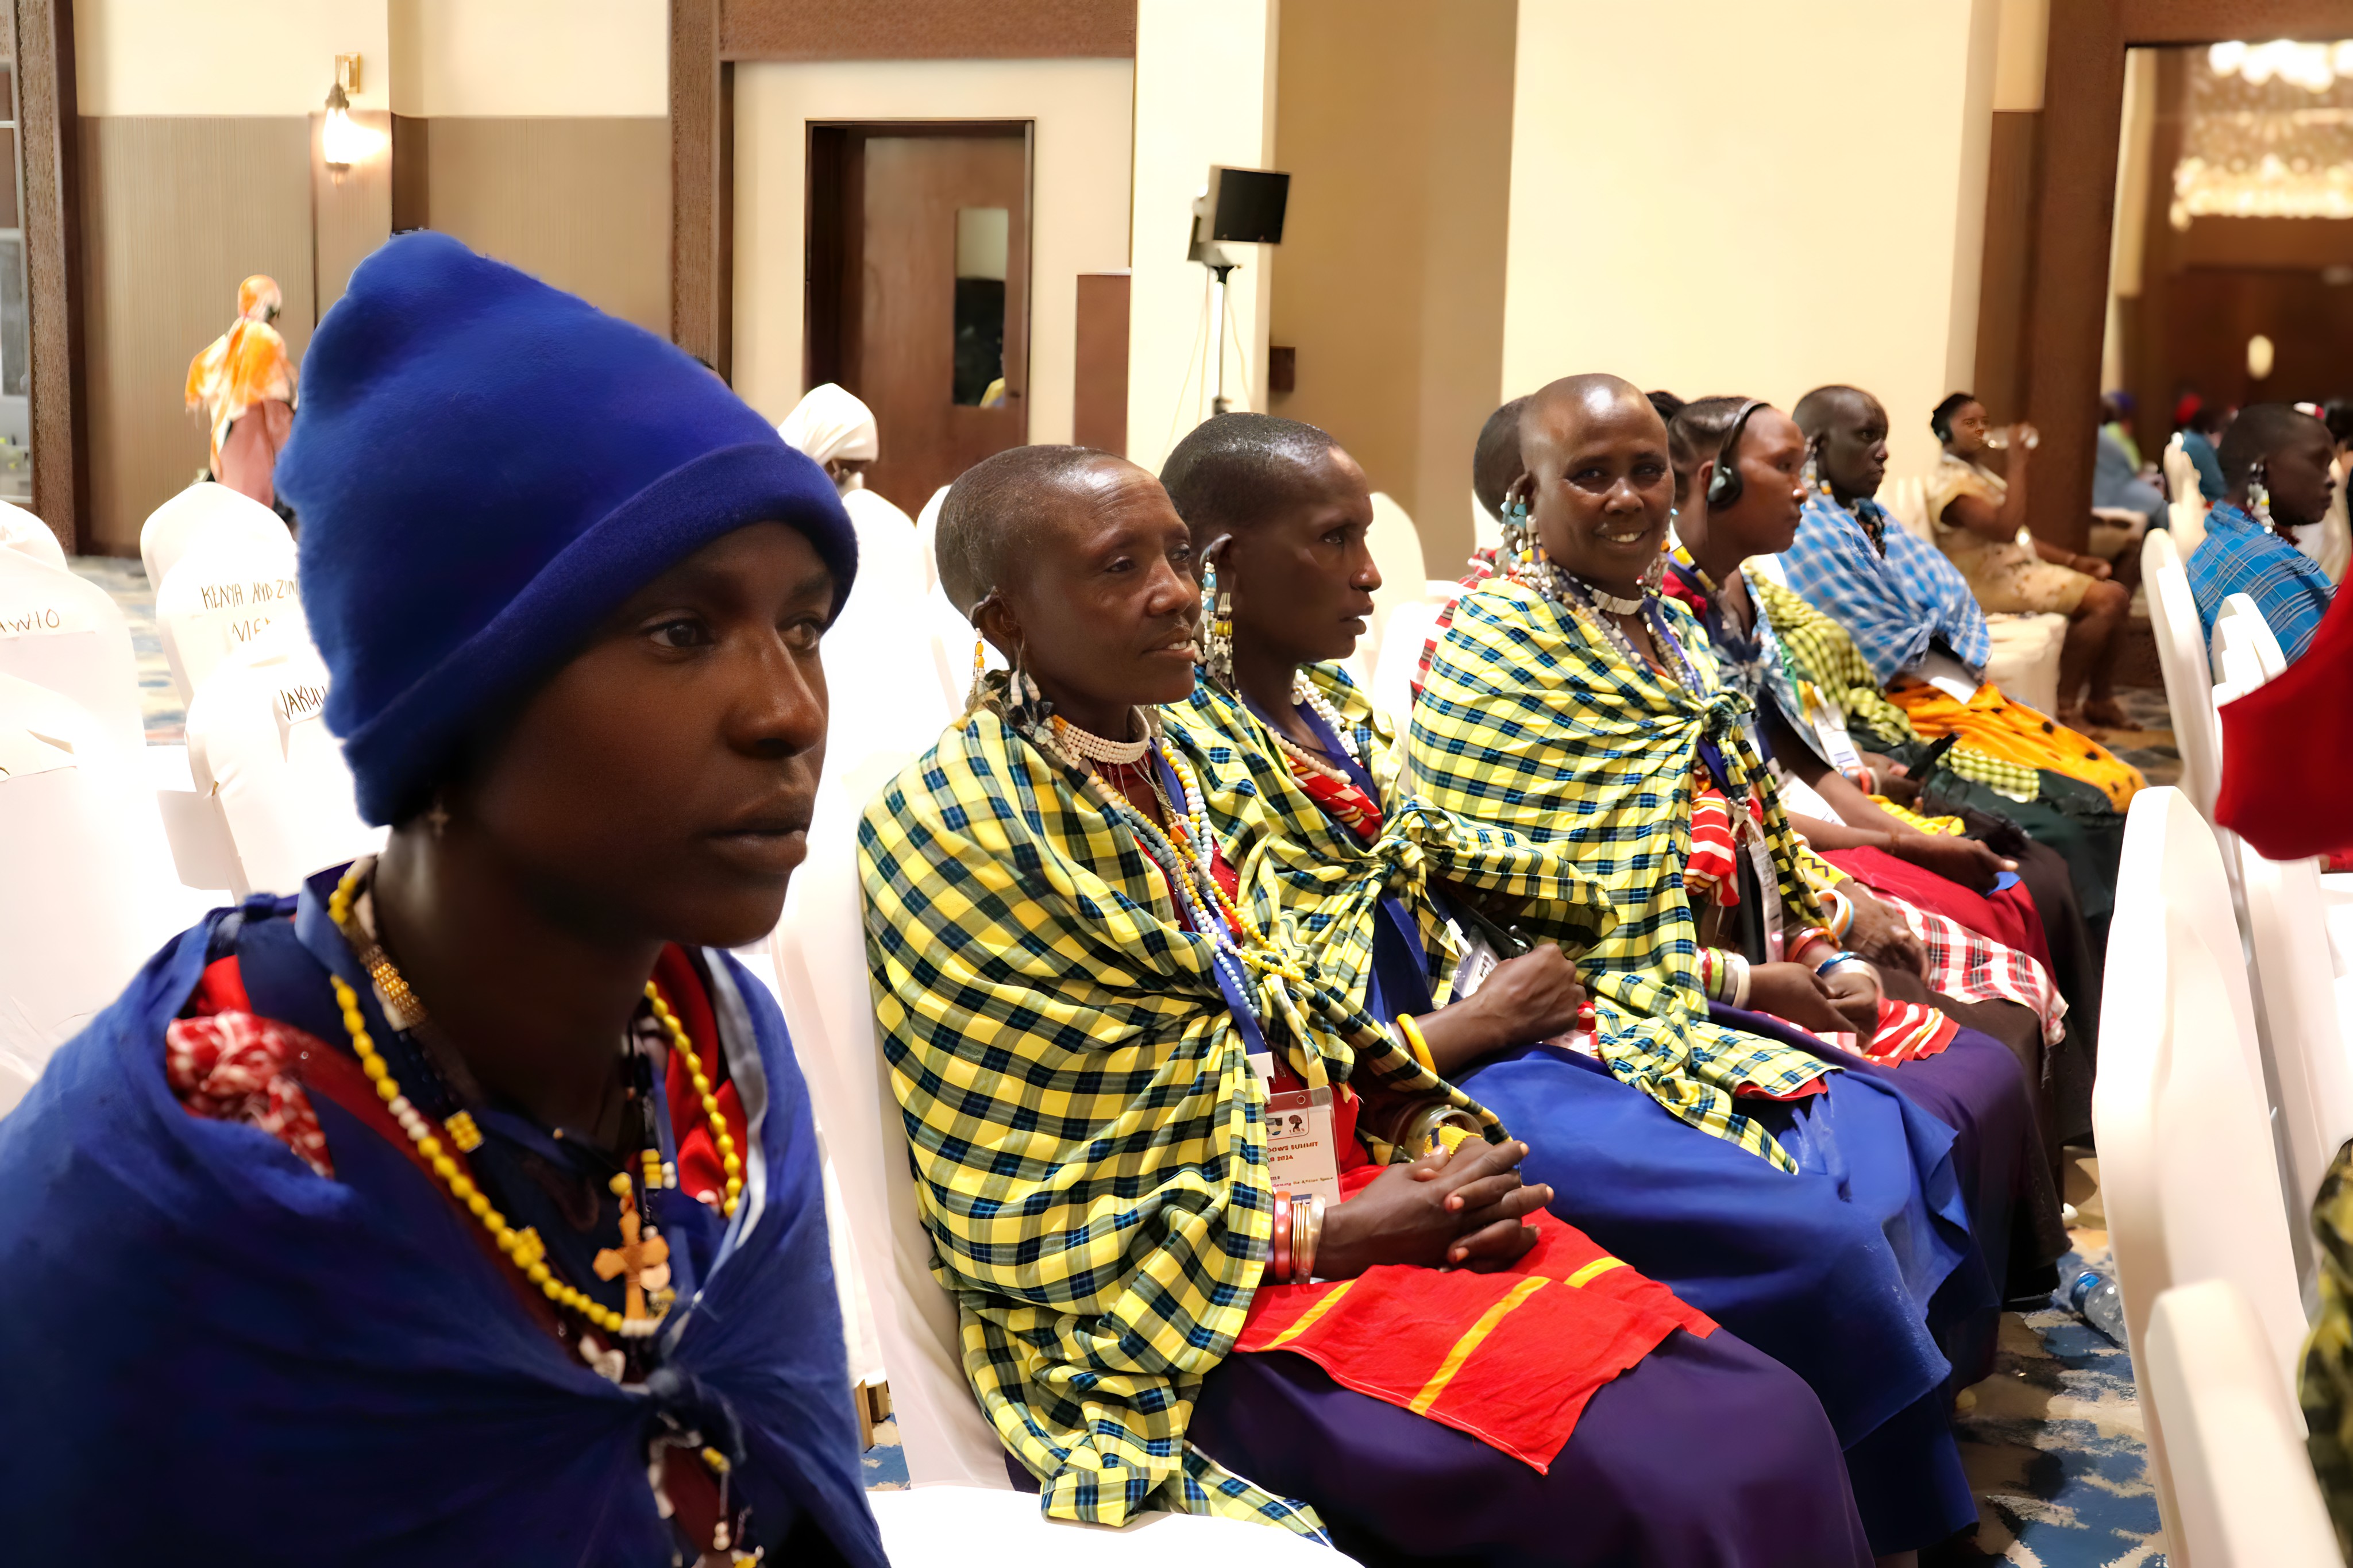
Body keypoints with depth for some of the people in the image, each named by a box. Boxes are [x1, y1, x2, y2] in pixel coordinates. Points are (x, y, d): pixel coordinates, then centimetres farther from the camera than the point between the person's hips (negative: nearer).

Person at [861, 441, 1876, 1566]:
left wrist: (1442, 1139, -4)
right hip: (1197, 1310, -7)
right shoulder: (954, 828, -14)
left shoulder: (1158, 772, 11)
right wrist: (1329, 1238, -16)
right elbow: (1015, 1231, -14)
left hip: (1360, 1196, 8)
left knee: (1771, 1423, -7)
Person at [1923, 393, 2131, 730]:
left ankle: (2101, 701, 5)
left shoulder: (1977, 473, 20)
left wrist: (2074, 560, 9)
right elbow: (2005, 528, -29)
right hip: (1997, 582, -10)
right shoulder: (1949, 481, -15)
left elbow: (2019, 537, 20)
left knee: (2115, 592, 5)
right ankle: (2064, 705, -14)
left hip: (2023, 568, 10)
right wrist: (2018, 464, -26)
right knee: (2108, 598, -19)